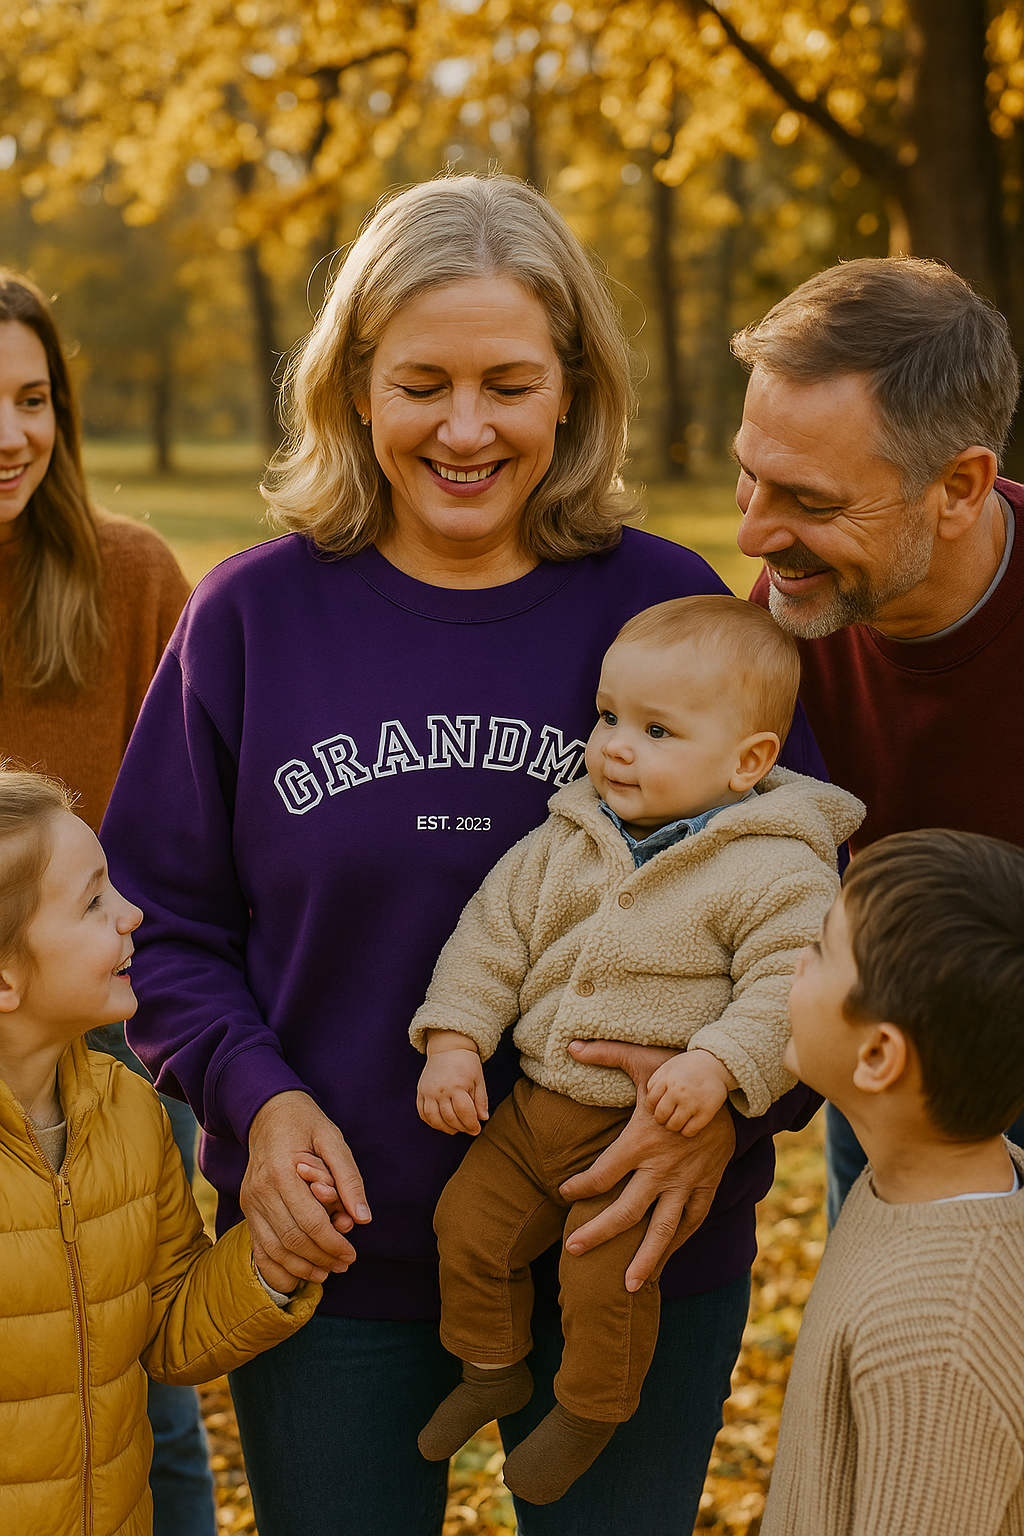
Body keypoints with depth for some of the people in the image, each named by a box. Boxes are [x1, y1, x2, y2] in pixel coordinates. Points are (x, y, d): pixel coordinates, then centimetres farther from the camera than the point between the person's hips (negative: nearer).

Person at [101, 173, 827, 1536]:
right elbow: (162, 920, 2)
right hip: (331, 1261, 1)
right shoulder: (254, 616, -3)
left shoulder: (671, 610, -6)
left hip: (631, 1258, 0)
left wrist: (736, 1100, -20)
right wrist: (256, 1097, -14)